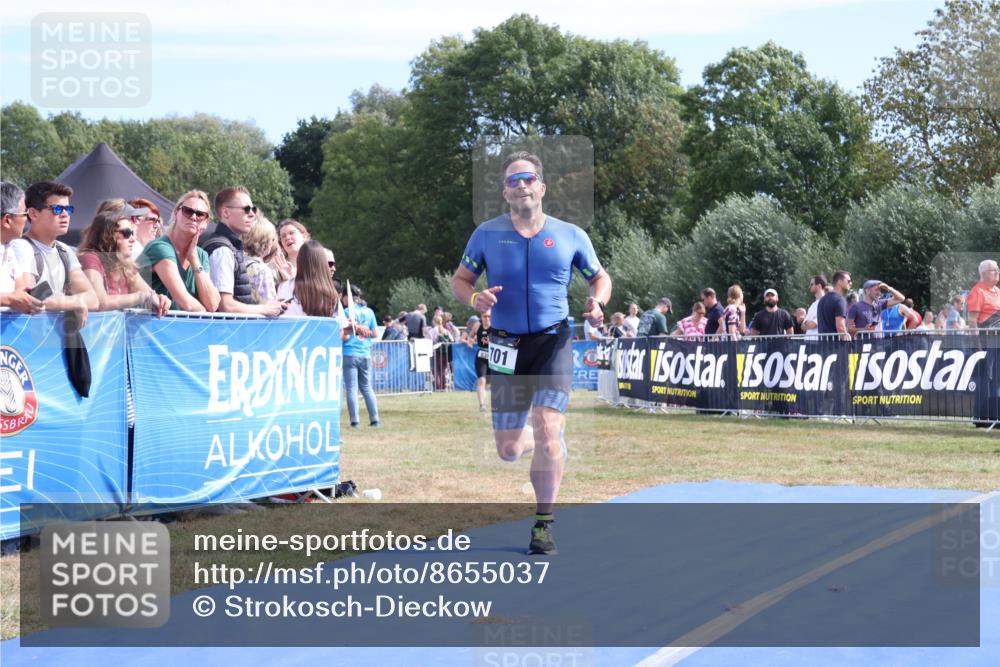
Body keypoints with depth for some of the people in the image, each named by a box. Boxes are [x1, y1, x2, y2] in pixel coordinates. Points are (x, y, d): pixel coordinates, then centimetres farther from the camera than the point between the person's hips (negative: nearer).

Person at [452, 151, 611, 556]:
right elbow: (459, 279, 11)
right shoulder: (487, 234, 4)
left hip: (553, 342, -1)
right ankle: (540, 450, 41)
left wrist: (596, 302, -7)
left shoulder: (570, 236, 4)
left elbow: (600, 277, 16)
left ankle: (544, 522, -6)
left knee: (546, 426, -20)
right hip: (507, 346, 2)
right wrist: (475, 298, -12)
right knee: (508, 451, 2)